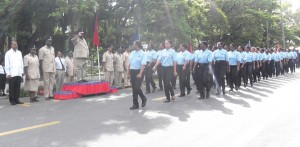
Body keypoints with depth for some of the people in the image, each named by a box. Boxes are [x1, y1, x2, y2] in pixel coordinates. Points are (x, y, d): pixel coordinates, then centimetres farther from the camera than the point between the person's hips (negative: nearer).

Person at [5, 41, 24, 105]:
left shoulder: (19, 53, 15)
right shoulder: (8, 53, 1)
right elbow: (7, 64, -2)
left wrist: (22, 71, 11)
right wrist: (8, 73, -7)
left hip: (19, 73, 4)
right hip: (12, 74, -4)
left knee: (18, 87, 5)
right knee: (12, 88, -1)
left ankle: (17, 100, 12)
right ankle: (12, 100, 5)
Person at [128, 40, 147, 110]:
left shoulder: (143, 54, -7)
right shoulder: (132, 53, 12)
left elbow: (143, 65, -16)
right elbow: (129, 64, 15)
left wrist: (140, 74, -28)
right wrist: (128, 73, 12)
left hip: (139, 72, -6)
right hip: (132, 71, 6)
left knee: (137, 87, -14)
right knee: (133, 88, 7)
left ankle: (144, 98, 15)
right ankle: (135, 104, 17)